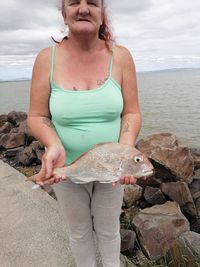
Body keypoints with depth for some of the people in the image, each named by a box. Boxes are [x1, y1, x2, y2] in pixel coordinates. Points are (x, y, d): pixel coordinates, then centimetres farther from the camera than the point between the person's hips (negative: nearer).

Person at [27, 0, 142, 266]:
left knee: (108, 230, 23)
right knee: (79, 232, 23)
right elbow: (36, 116, -7)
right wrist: (54, 146, -25)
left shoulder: (120, 56, -8)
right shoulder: (47, 59, -9)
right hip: (66, 167, 0)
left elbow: (131, 113, -7)